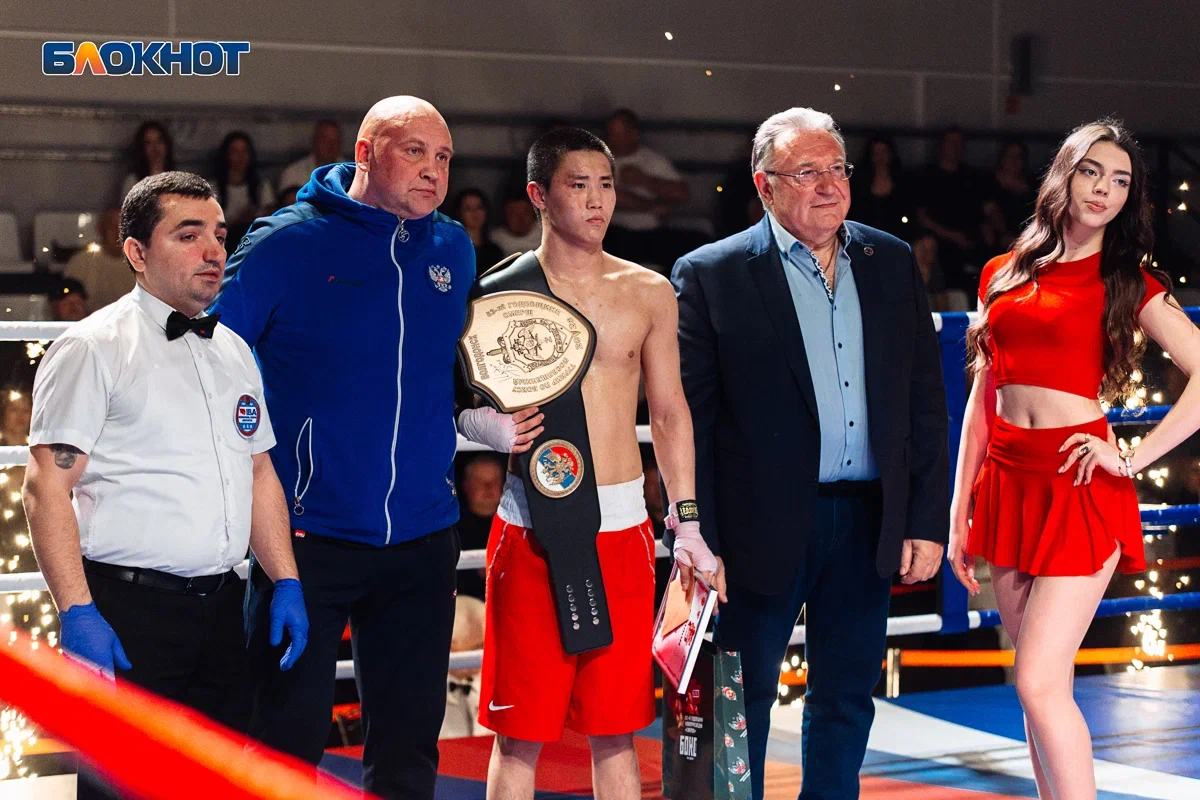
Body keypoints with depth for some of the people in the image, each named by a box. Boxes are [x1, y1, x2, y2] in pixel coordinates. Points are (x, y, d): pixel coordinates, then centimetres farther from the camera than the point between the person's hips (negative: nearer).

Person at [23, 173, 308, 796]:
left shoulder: (233, 351, 16)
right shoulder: (93, 348, -5)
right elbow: (47, 488, -11)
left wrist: (286, 582, 12)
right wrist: (76, 613, -18)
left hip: (220, 605, 6)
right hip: (127, 610, -6)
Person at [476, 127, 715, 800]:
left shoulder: (649, 293, 8)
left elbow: (670, 413, 14)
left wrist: (689, 528, 9)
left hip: (623, 524, 2)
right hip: (532, 524, -2)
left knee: (615, 729, 7)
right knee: (519, 731, 1)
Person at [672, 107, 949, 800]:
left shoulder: (893, 263, 8)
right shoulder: (711, 276, -5)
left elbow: (926, 399, 8)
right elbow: (688, 419, -6)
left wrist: (927, 521, 3)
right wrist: (700, 544, -10)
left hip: (868, 525, 4)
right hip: (764, 528, -4)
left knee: (847, 701, 13)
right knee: (743, 700, 7)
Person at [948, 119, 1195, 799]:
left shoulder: (1129, 283, 1)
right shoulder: (1005, 275, 13)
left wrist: (1135, 458, -13)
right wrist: (960, 515, 12)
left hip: (1077, 487, -5)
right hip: (1007, 484, 5)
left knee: (1040, 683, -13)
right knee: (1047, 684, 9)